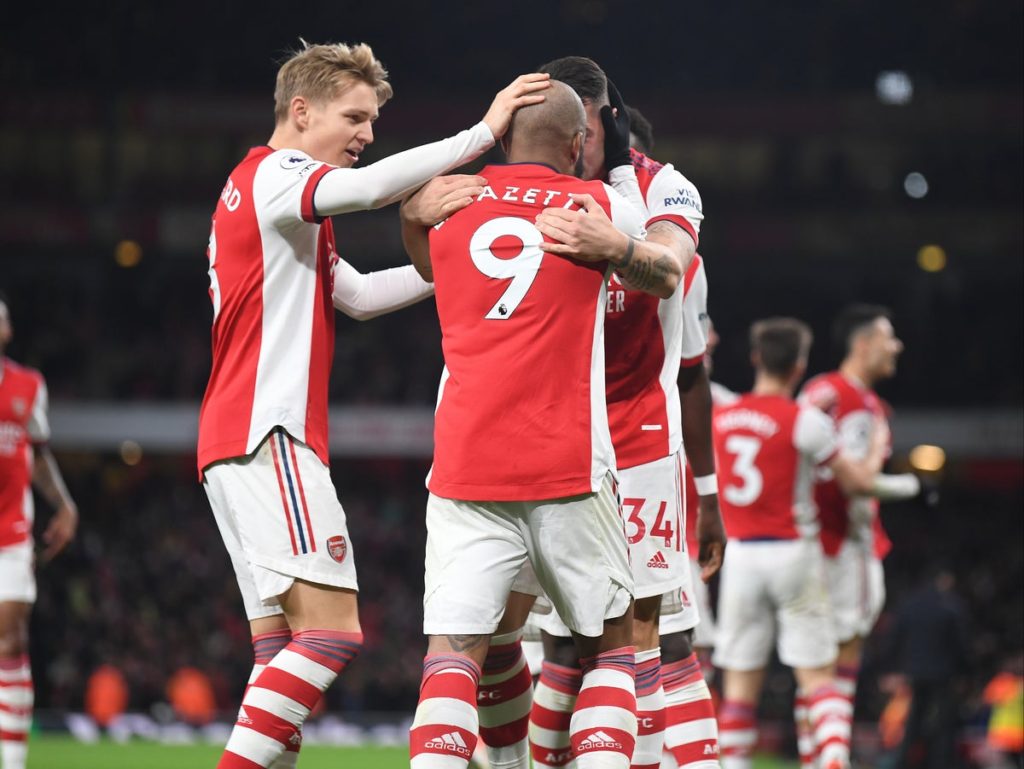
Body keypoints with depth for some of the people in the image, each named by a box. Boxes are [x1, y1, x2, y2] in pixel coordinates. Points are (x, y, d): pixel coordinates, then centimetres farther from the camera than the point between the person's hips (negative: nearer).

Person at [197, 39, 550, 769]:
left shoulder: (279, 198, 25)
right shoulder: (273, 175, -6)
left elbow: (357, 294, 29)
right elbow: (369, 188, -25)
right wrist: (484, 132, -20)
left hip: (236, 446, 10)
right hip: (269, 436, -10)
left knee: (283, 650, 5)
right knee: (333, 630, -16)